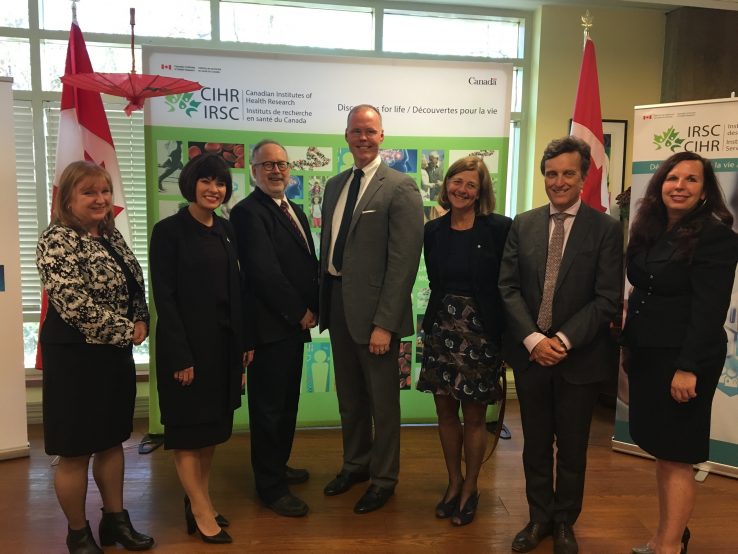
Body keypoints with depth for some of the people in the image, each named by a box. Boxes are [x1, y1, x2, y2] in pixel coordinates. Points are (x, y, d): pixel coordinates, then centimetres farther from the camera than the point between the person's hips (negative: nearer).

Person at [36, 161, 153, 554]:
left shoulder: (111, 234, 9)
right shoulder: (57, 241, -16)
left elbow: (135, 285, 15)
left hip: (116, 354, 8)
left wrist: (141, 322, -3)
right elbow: (74, 304, -25)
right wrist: (125, 332, -16)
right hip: (75, 356, -8)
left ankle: (115, 518, 33)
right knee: (76, 451, 7)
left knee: (113, 440, 17)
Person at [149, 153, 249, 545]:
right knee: (188, 428, 5)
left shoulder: (225, 230, 8)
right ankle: (202, 512, 16)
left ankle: (198, 501, 29)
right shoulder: (169, 230, -10)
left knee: (212, 426, 14)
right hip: (187, 343, -7)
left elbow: (234, 290, 10)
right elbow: (164, 297, -13)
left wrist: (243, 343, 7)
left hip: (223, 341, 7)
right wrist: (181, 356, -17)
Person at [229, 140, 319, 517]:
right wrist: (301, 312, -12)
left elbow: (309, 264, 15)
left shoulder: (295, 212, 17)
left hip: (295, 323, 9)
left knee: (287, 402, 18)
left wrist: (311, 309, 1)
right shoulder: (248, 212, -11)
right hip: (271, 326, -8)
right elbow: (264, 271, -19)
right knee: (269, 407, 2)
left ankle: (277, 466, 35)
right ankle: (271, 487, 15)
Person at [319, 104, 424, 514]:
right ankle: (355, 464, 41)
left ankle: (383, 479, 29)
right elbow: (328, 246, 14)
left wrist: (384, 322, -19)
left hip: (373, 309, -6)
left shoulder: (400, 187, -11)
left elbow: (404, 260, -16)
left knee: (382, 399, 9)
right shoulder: (335, 185, 11)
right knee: (349, 395, 20)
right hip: (336, 300, 7)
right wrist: (322, 301, 8)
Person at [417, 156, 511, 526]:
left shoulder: (499, 228, -8)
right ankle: (454, 481, 34)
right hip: (441, 329, 4)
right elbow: (435, 282, 11)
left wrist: (507, 333, -10)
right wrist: (439, 317, 3)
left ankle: (470, 488, 29)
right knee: (445, 411, 13)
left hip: (480, 332, -4)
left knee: (473, 416, 8)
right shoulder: (433, 230, 5)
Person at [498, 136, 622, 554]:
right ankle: (540, 517, 33)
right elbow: (508, 287, -1)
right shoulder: (523, 225, 4)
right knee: (536, 443, 15)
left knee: (572, 447, 13)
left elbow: (608, 300, -9)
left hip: (581, 356, -2)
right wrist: (533, 339, -13)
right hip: (530, 352, 2)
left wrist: (563, 340, -17)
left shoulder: (607, 229, -5)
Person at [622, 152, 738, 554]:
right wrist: (629, 341, 9)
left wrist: (688, 367, -21)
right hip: (645, 354, 7)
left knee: (675, 455, 2)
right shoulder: (649, 231, 9)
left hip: (683, 359, -7)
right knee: (659, 449, 15)